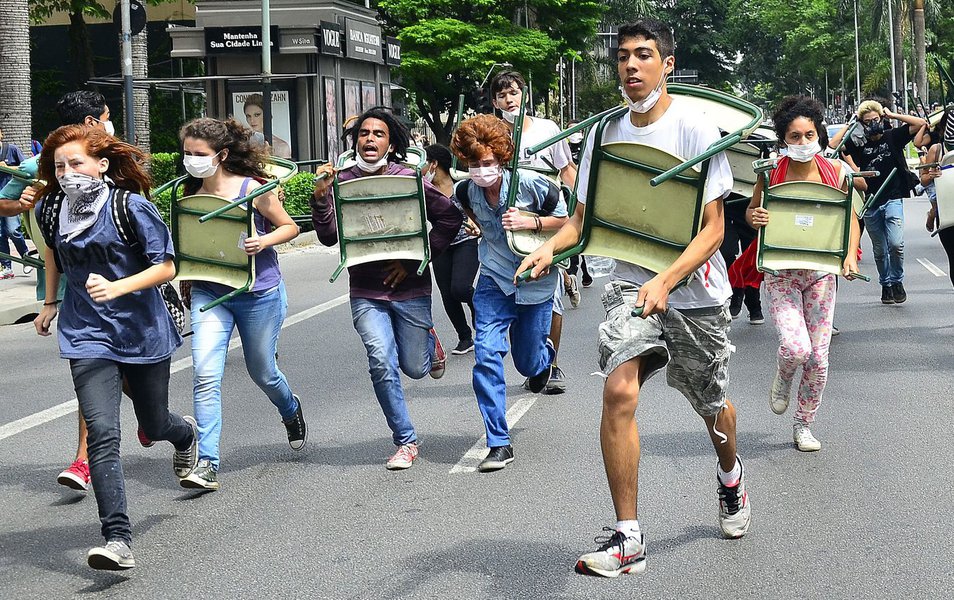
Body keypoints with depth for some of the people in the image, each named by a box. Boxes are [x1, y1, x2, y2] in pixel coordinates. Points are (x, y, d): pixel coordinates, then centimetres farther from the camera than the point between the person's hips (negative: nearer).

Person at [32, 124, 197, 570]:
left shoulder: (131, 206, -14)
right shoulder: (51, 209, 0)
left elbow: (166, 266, -14)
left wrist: (117, 288, -28)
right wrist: (50, 303, 27)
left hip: (142, 330, -2)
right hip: (88, 335, 2)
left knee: (154, 425, 16)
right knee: (103, 434, -15)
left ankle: (185, 432, 56)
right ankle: (118, 541, -19)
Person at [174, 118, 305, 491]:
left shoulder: (251, 188, -11)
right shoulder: (189, 193, 0)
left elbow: (290, 226, -2)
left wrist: (264, 241, -21)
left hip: (259, 292, -2)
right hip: (209, 293, 2)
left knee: (262, 372, 15)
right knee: (205, 374, -15)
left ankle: (291, 411, 50)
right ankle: (208, 464, -14)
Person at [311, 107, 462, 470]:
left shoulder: (409, 180, -7)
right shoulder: (342, 182, -2)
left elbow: (451, 217, -3)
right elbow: (329, 237, -6)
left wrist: (417, 259, -9)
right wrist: (321, 196, -21)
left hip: (410, 290, -1)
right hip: (366, 293, 1)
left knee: (415, 368, 10)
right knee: (382, 364, -14)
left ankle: (430, 342, 47)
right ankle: (405, 442, 2)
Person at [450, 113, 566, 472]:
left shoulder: (530, 184, -20)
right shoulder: (468, 193, -7)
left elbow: (566, 221, -10)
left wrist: (531, 223, -22)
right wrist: (474, 227, 2)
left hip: (536, 281, -2)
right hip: (494, 282, 2)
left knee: (528, 361, 11)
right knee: (487, 353, -17)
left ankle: (545, 355, 54)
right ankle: (499, 444, -11)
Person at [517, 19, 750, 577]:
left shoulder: (695, 128, -12)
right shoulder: (605, 134, 1)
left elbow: (713, 229, -14)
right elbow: (584, 219, 7)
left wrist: (666, 281, -29)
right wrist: (550, 246, -15)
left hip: (696, 289, -1)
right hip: (631, 284, 2)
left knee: (712, 406, 17)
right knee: (619, 390, -22)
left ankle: (731, 476, 54)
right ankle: (627, 539, -17)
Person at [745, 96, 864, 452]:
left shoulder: (836, 171, -4)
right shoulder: (771, 171, -8)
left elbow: (851, 217, 7)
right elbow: (751, 210, 7)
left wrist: (851, 255, -9)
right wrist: (754, 217, -18)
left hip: (821, 272, 2)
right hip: (781, 272, -2)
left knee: (818, 356, 4)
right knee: (795, 348, -19)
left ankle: (803, 425, 25)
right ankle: (783, 379, 19)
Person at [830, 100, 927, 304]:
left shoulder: (893, 137, 3)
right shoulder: (858, 144, 4)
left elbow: (920, 123, -3)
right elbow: (832, 145, -6)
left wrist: (892, 115, -4)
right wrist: (849, 125, -1)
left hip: (892, 200, -2)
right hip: (870, 204, 2)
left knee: (896, 244, -16)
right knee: (880, 250, 10)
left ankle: (897, 281, 4)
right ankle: (886, 285, 25)